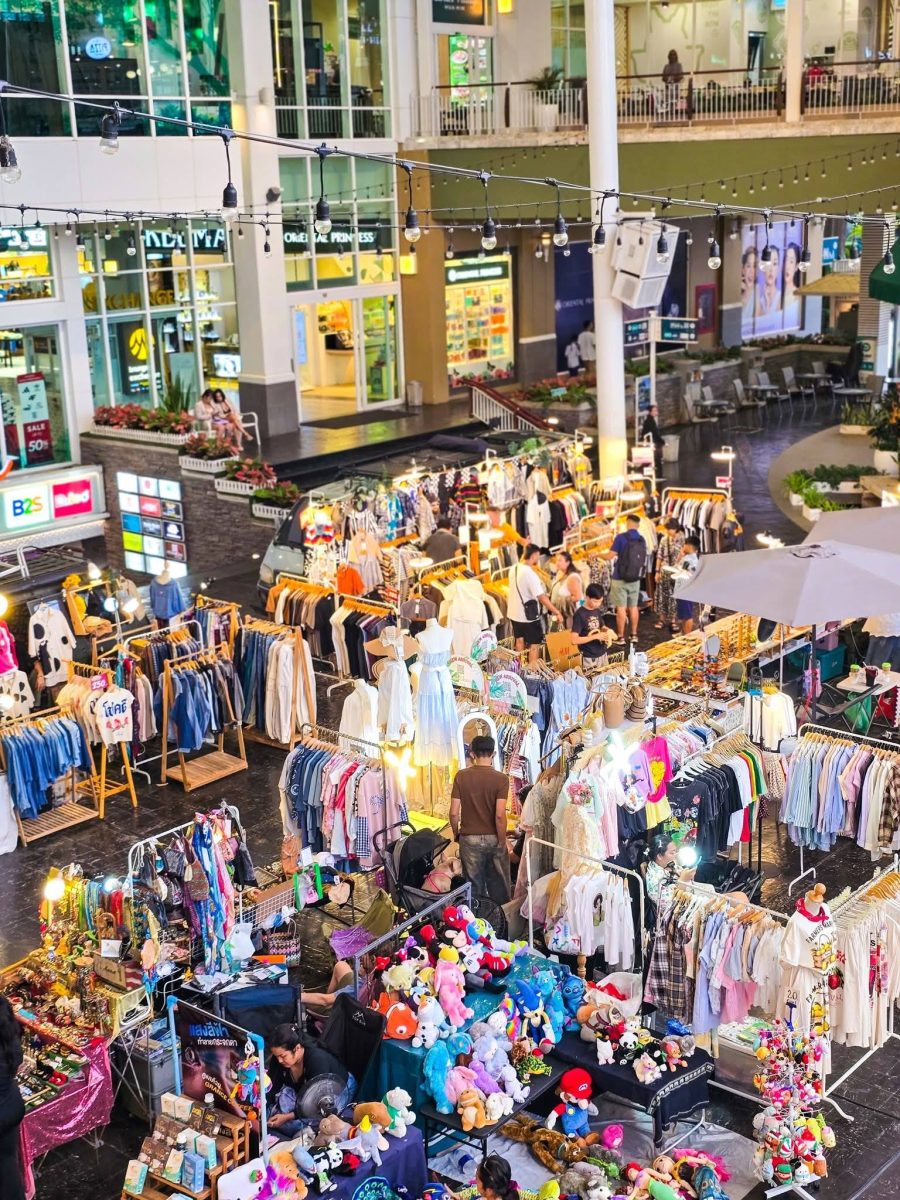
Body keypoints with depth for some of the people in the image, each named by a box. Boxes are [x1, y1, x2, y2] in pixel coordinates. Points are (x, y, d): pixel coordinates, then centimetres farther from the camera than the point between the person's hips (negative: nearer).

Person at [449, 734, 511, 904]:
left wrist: (456, 834, 11)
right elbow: (500, 815, -16)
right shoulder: (500, 778, -11)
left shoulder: (461, 776, -6)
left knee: (475, 887, 11)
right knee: (499, 889, 12)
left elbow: (454, 813, -5)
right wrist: (502, 843, -7)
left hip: (469, 838, 1)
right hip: (493, 838, -1)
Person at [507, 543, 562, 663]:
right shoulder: (530, 573, -25)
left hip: (515, 612, 8)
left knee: (520, 640, 24)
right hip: (528, 615, -8)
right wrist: (556, 612, -20)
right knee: (534, 644, 3)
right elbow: (542, 597, -25)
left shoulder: (514, 568, -1)